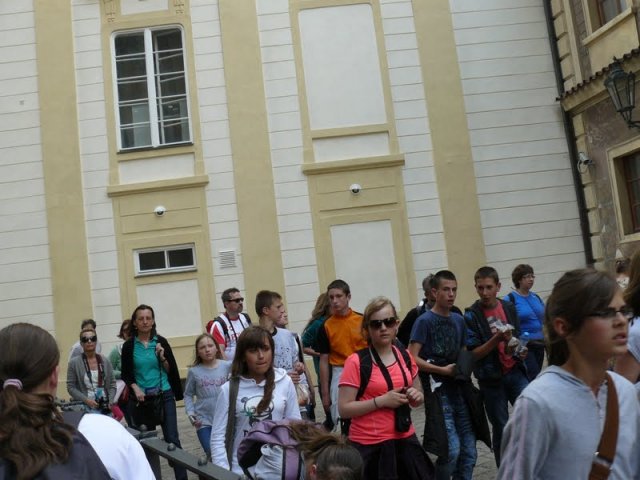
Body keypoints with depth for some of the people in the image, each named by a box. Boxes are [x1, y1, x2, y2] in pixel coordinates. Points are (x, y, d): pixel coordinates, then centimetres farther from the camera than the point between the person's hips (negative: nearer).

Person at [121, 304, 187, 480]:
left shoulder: (161, 342, 0)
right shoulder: (129, 346, 0)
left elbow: (171, 370, 4)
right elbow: (126, 374, 5)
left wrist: (162, 357, -12)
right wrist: (135, 388, -11)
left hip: (164, 396, 0)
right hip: (141, 399, 1)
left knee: (172, 439, -5)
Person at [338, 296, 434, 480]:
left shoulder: (405, 357, 6)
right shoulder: (356, 361, -11)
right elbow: (344, 409, -13)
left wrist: (416, 396, -2)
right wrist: (381, 401, -20)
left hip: (405, 440, 5)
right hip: (369, 446, -5)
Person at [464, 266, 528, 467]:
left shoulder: (509, 308, 3)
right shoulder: (471, 315, -9)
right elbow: (473, 354, -11)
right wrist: (497, 339, -23)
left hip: (515, 372, 3)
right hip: (491, 379, -3)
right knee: (501, 428, 6)